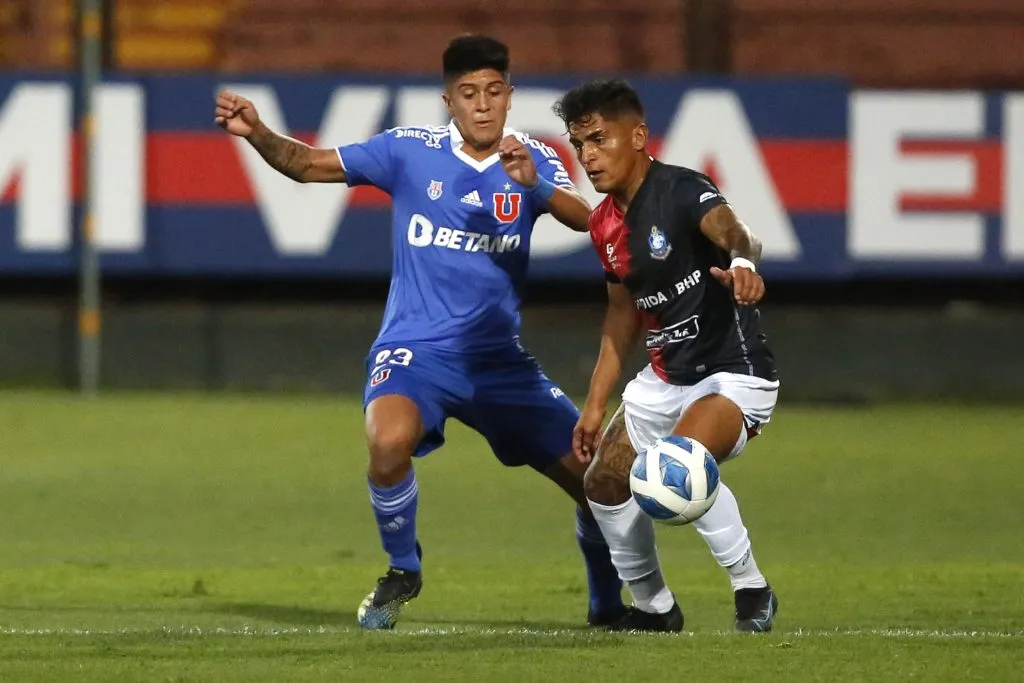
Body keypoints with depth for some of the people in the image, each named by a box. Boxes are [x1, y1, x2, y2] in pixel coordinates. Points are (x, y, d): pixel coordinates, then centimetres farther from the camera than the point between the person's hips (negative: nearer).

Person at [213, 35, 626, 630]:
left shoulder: (533, 160, -1)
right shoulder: (410, 151, -3)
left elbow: (583, 219, -18)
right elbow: (311, 165, -1)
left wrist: (534, 184, -37)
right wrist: (256, 133, -19)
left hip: (501, 358, 2)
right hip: (415, 349, -2)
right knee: (390, 442, -34)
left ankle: (607, 603, 26)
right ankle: (402, 572, -6)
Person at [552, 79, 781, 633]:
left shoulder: (681, 192, -21)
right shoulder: (606, 224, 4)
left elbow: (729, 229, -44)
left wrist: (742, 260, -68)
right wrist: (595, 404, 17)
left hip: (733, 373, -9)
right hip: (665, 378, 9)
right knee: (605, 484, 7)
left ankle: (753, 591, -13)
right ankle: (654, 607, 28)